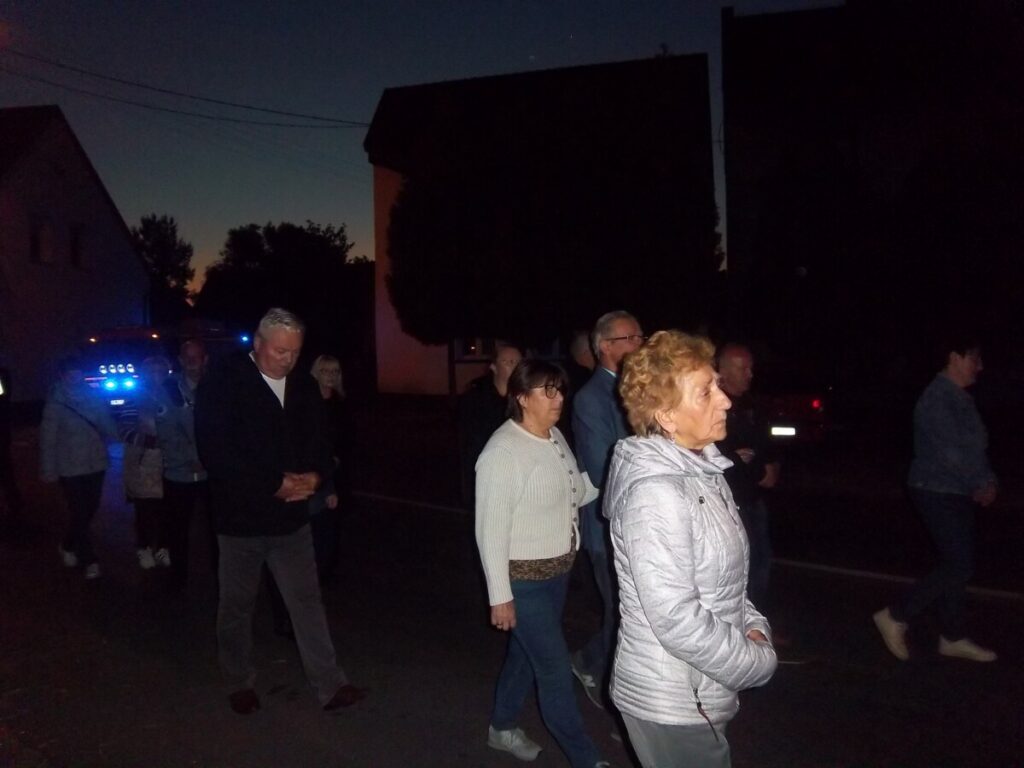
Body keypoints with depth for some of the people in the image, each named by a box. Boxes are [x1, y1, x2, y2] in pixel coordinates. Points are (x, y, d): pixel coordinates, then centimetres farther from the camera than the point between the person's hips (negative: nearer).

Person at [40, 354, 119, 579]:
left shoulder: (95, 398, 1)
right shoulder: (55, 404, -8)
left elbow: (108, 425, 6)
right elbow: (47, 438, -6)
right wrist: (49, 470, -6)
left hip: (95, 465, 4)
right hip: (70, 468, -4)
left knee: (89, 511, 16)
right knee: (80, 514, -3)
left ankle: (68, 546, 41)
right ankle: (89, 560, 11)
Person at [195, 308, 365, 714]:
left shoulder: (304, 388, 3)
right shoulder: (221, 386, -11)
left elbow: (320, 444, 11)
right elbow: (215, 454, -18)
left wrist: (314, 475, -12)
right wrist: (275, 484, -20)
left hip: (292, 516, 3)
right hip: (241, 518, -3)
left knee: (308, 602, 7)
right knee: (237, 605, 14)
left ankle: (330, 685, 14)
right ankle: (240, 683, 33)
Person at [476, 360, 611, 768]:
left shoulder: (555, 437, 1)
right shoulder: (502, 451, -23)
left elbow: (574, 491, 12)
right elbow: (491, 530, -21)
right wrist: (499, 596, -18)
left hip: (557, 570, 8)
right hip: (524, 579, -8)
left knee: (526, 652, 23)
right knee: (555, 668, 4)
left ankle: (502, 727, 44)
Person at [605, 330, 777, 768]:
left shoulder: (702, 469, 2)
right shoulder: (656, 492, -27)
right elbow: (678, 621, -28)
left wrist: (753, 626, -1)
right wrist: (759, 662, -15)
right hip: (671, 703, -9)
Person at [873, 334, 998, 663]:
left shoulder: (961, 399, 14)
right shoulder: (937, 399, -17)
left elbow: (977, 447, 18)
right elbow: (952, 453, -21)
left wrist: (988, 482, 3)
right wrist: (982, 484, -9)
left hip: (957, 493, 10)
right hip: (938, 493, -10)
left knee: (957, 565, 13)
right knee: (959, 566, -9)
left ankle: (952, 638, 23)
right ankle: (896, 617, 1)